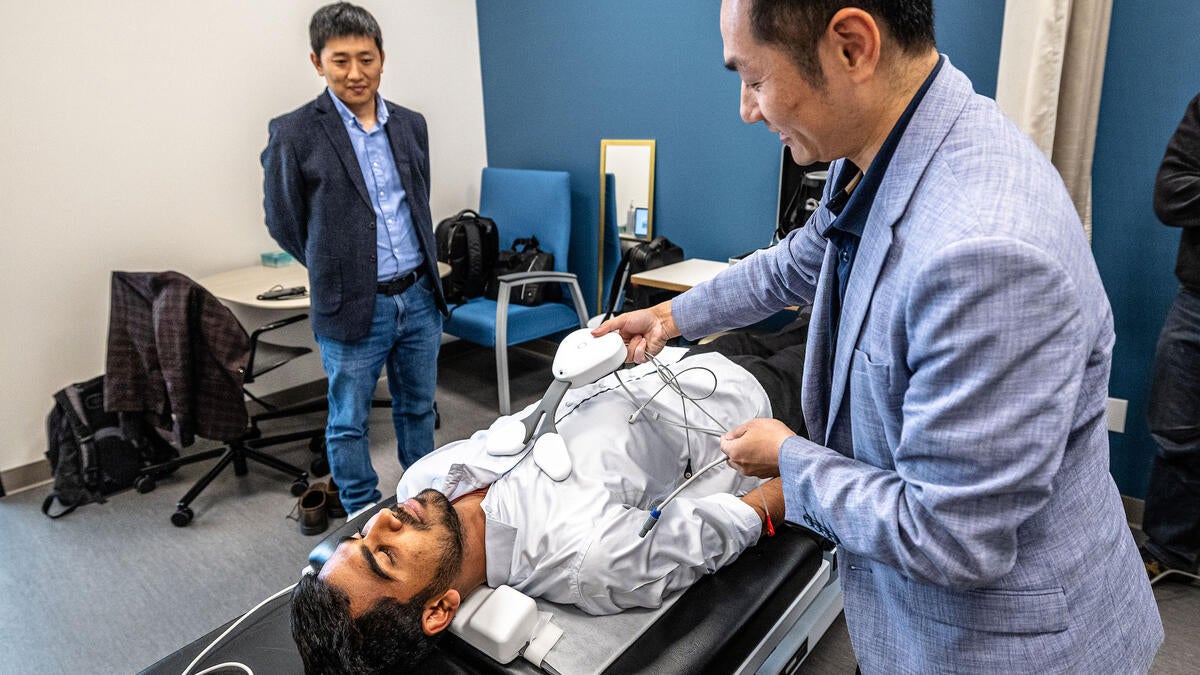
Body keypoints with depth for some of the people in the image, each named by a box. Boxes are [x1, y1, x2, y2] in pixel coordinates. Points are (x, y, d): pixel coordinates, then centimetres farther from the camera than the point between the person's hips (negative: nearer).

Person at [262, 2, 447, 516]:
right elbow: (282, 220, 0)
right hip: (353, 307, -4)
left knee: (418, 409, 18)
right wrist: (334, 268, 6)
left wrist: (423, 272, 15)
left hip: (420, 296, 5)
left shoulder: (411, 125, 6)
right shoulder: (294, 134, -9)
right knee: (349, 423, 10)